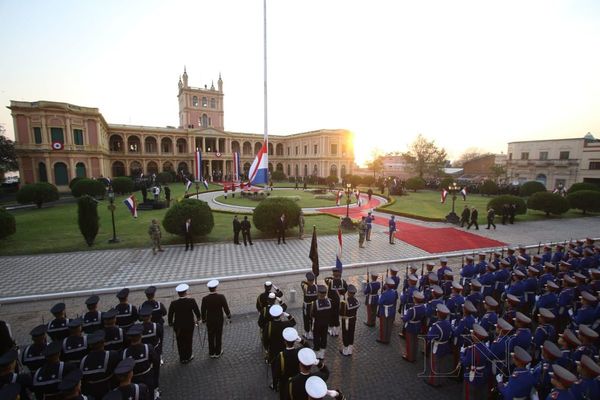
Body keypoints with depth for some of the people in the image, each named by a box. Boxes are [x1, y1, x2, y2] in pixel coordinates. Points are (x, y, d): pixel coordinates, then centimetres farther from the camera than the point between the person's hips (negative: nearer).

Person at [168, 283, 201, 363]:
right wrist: (198, 318, 10)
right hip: (189, 325, -1)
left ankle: (182, 358, 31)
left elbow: (170, 315, -7)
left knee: (180, 342, 18)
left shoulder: (173, 304, -17)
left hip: (178, 326, 1)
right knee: (188, 341, 17)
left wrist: (170, 323, 12)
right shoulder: (192, 301, -19)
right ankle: (188, 357, 31)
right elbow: (197, 311, -10)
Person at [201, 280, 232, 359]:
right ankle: (217, 352, 28)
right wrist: (229, 317, 3)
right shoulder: (221, 297, -20)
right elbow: (226, 308, -13)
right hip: (219, 320, -1)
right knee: (218, 336, 15)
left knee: (211, 337, 18)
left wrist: (204, 320, 9)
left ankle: (212, 353, 31)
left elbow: (203, 311, -8)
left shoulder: (205, 299, -18)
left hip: (209, 321, 1)